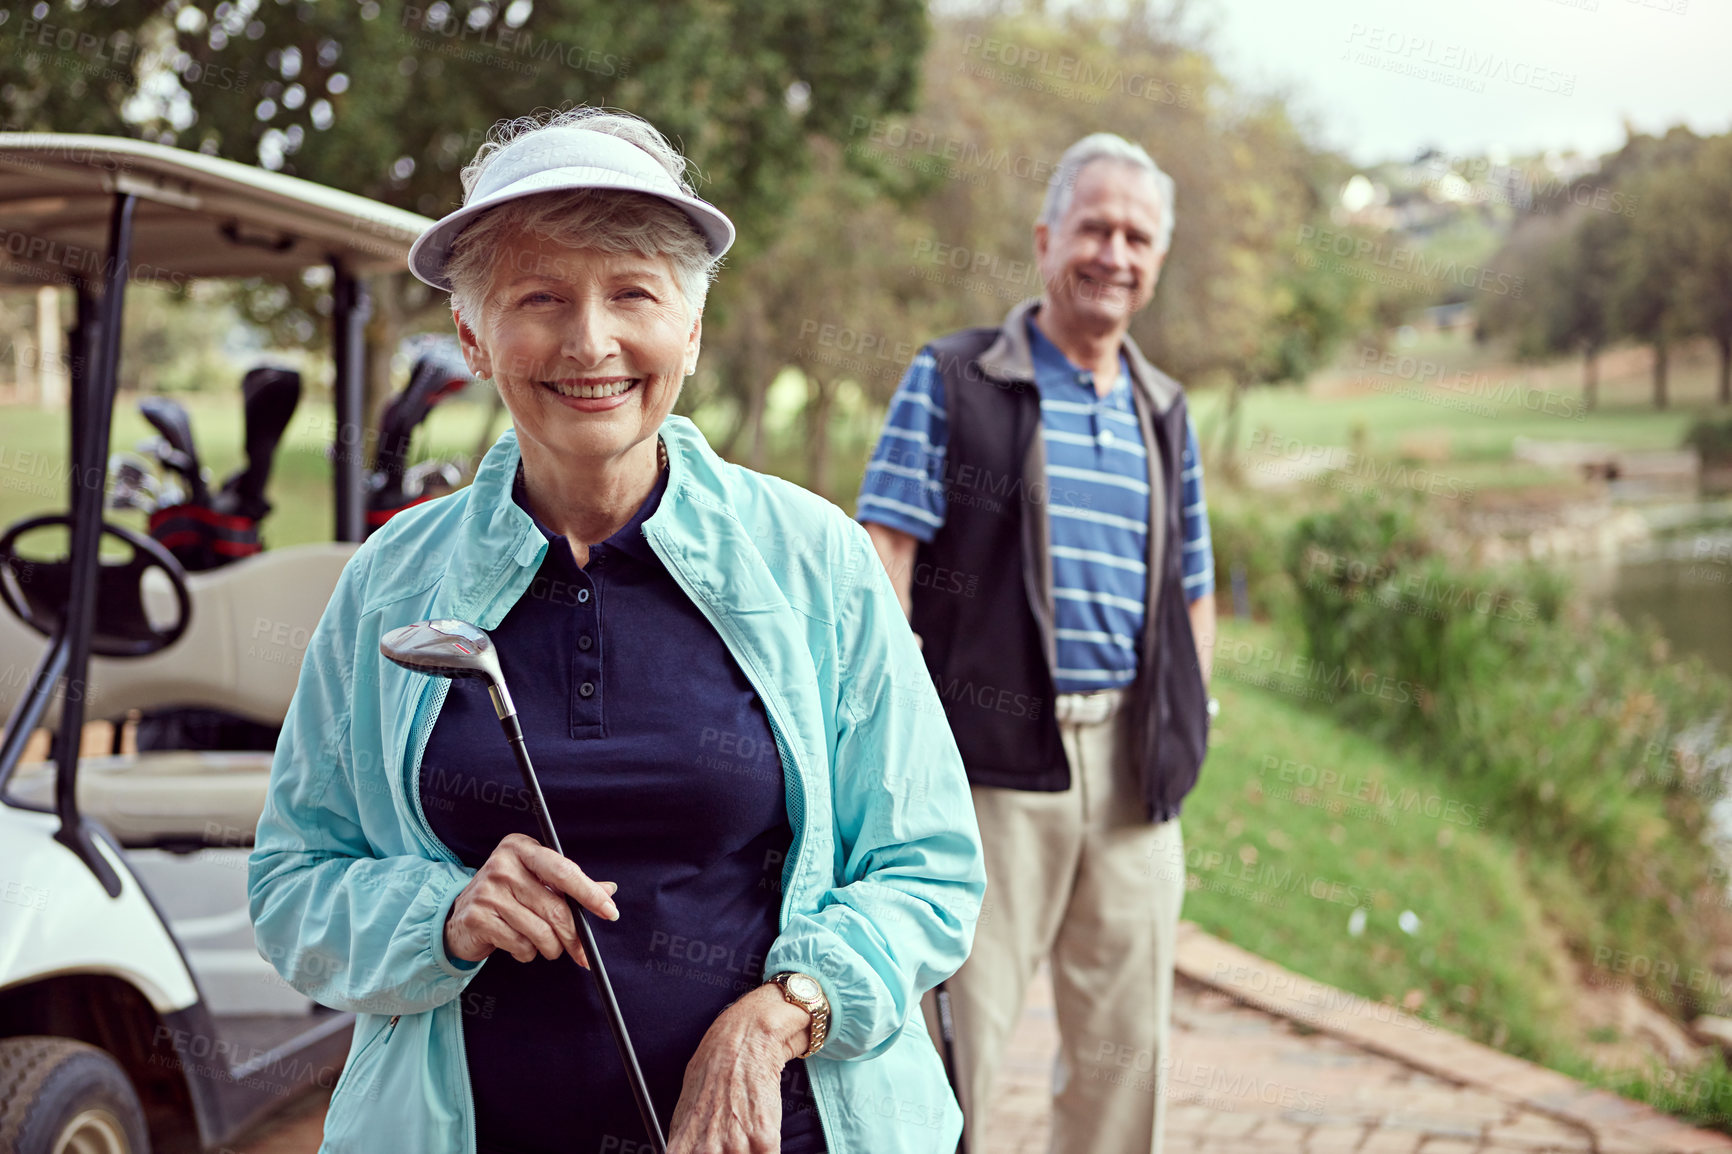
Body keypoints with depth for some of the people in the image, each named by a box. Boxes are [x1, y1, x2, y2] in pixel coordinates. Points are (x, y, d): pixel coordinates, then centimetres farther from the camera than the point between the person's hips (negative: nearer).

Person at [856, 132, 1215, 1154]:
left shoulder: (1164, 414, 15)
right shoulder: (953, 382, 0)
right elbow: (885, 549, -6)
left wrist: (1186, 725, 9)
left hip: (1131, 759, 5)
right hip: (993, 750, -5)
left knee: (1127, 1031, 11)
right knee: (956, 1021, -3)